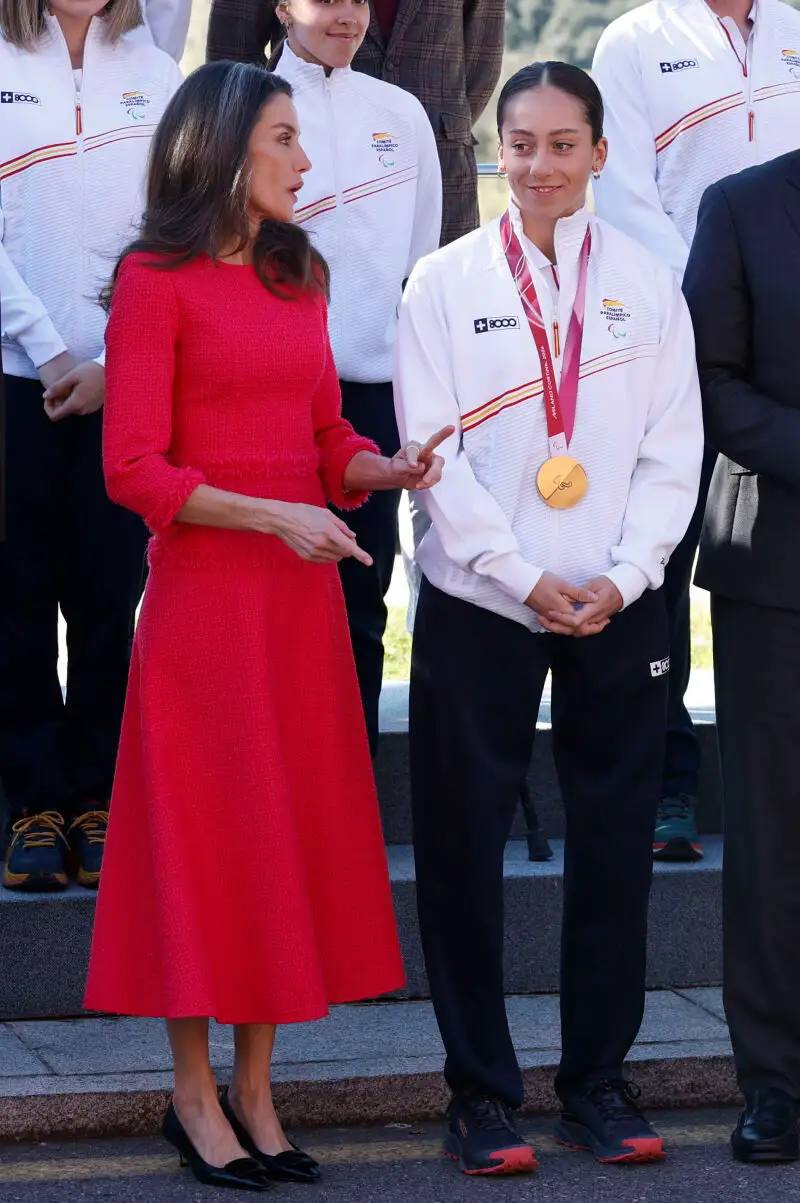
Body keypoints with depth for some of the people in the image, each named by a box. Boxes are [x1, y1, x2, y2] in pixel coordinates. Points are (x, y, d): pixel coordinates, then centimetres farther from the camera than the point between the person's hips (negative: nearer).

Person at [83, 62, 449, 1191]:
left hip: (303, 590, 7)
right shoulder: (156, 279, -7)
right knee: (201, 830, 0)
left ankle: (254, 1089, 16)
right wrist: (274, 515, -19)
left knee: (292, 830, 8)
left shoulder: (300, 276, 14)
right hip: (203, 590, -7)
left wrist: (389, 467, -3)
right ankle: (194, 1096, 9)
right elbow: (134, 469, -12)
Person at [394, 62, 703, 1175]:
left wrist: (624, 574, -8)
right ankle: (480, 1089, 10)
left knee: (615, 841, 5)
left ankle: (598, 1077, 17)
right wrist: (525, 579, -10)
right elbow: (434, 450, -4)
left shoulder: (647, 283, 6)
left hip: (617, 608, 2)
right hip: (478, 602, -1)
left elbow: (673, 448, 4)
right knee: (464, 846, 0)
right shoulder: (446, 283, 1)